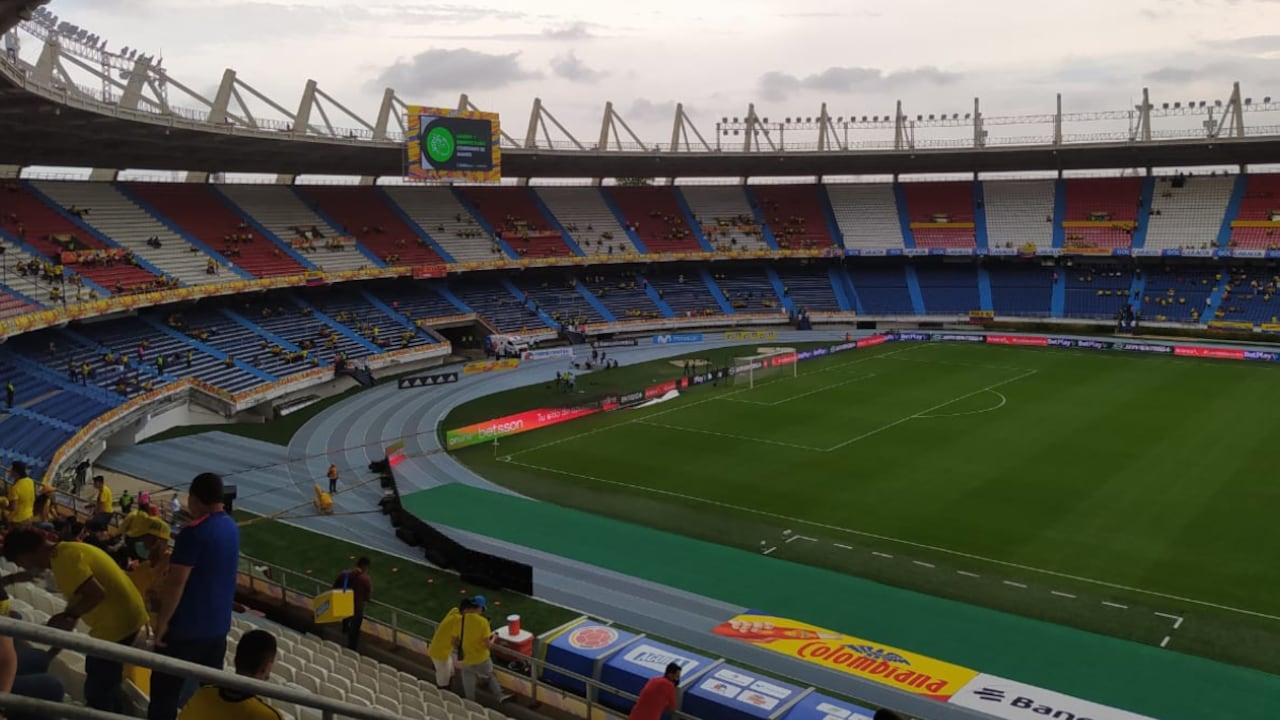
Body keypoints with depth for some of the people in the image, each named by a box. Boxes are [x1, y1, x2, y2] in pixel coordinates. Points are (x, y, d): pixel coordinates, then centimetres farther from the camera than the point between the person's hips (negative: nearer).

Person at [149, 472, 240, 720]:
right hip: (218, 625, 8)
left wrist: (162, 621, -11)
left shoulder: (194, 532, -19)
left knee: (164, 692, 4)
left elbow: (176, 582, -20)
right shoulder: (232, 528, 6)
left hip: (187, 626, -7)